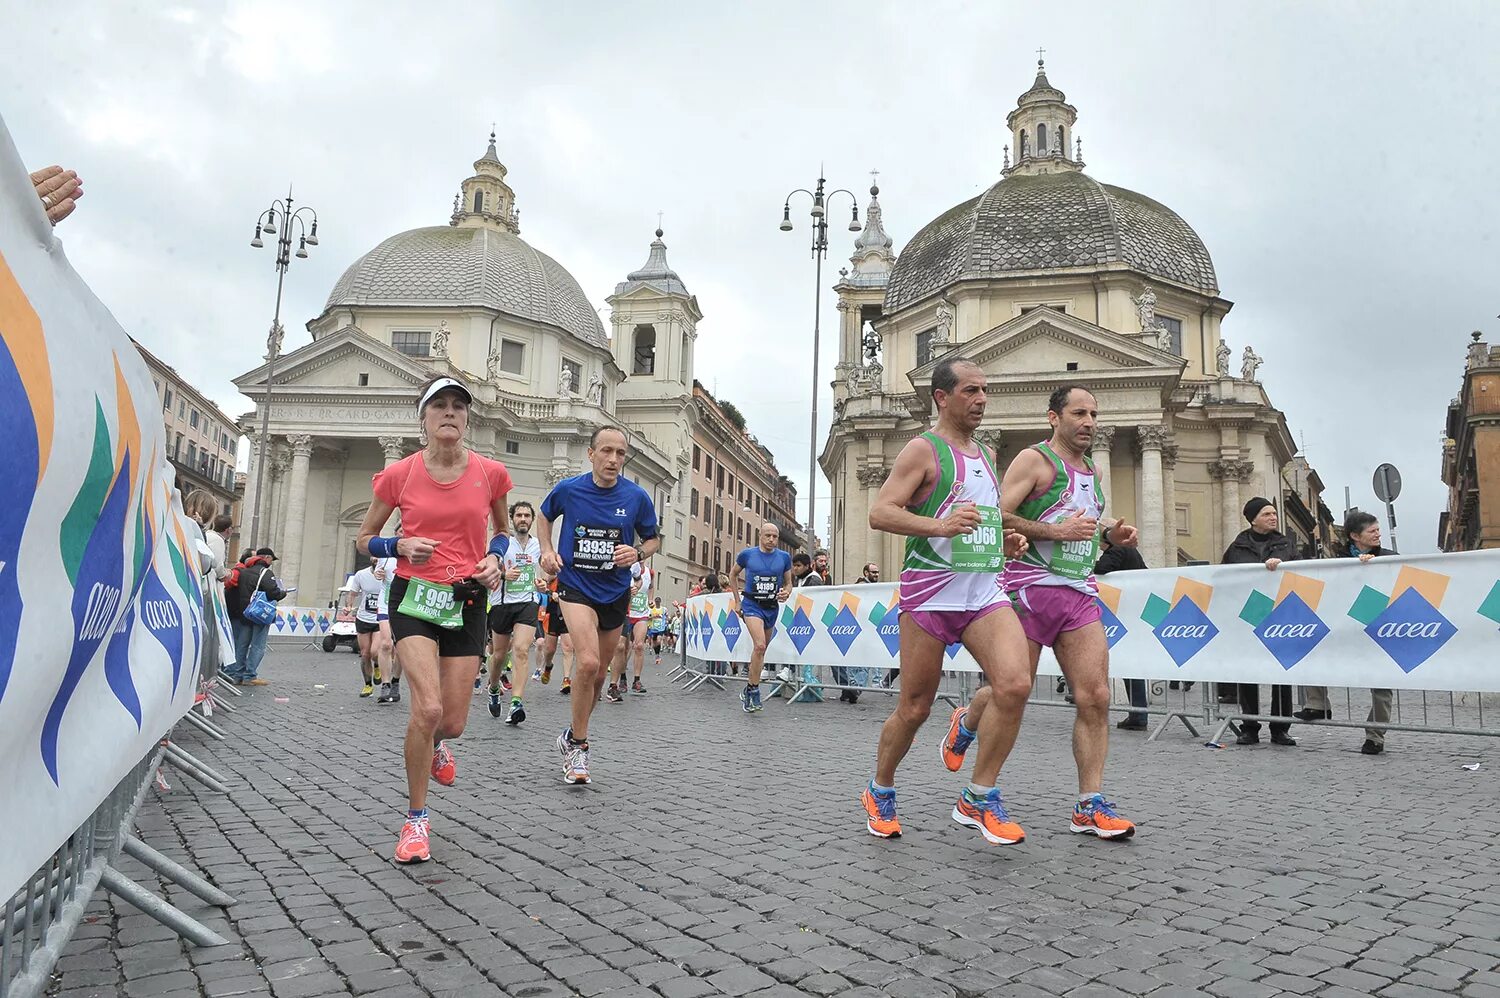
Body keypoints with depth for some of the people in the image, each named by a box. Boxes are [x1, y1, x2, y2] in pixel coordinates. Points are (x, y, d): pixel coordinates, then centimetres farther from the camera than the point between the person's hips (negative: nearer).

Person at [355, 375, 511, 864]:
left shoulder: (490, 473, -1)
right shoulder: (399, 475, -3)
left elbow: (505, 529, 17)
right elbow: (364, 538, 9)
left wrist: (496, 560, -3)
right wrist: (400, 546, -12)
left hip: (468, 601, 2)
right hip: (414, 595, -2)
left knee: (453, 722, 4)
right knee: (428, 707, -20)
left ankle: (435, 744, 45)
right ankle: (416, 820, 3)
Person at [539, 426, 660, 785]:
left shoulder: (636, 497, -8)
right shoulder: (568, 489, -9)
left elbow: (653, 539, 7)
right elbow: (545, 516, 14)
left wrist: (638, 553, -14)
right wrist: (547, 551, -1)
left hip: (615, 592, 3)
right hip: (575, 585, -3)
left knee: (598, 674, 13)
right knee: (587, 663, -23)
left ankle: (573, 737, 37)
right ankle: (578, 744, -2)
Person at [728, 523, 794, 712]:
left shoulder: (784, 557, 1)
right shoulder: (747, 554, -4)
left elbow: (788, 583, 11)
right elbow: (733, 574, 12)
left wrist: (785, 593, -12)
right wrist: (737, 600, 9)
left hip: (772, 607, 4)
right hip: (752, 604, -4)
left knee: (761, 649, 15)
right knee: (760, 645, -24)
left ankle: (747, 691, 39)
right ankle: (753, 691, -14)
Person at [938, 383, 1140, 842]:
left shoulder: (1091, 470, 20)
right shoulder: (1035, 460, -4)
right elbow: (997, 516, -13)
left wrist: (1110, 532, 14)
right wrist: (1058, 531, -19)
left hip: (1080, 593, 7)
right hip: (1031, 587, -6)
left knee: (1095, 697, -4)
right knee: (1012, 692, 1)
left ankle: (1090, 806, 2)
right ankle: (964, 723, 34)